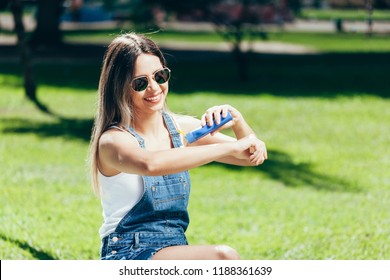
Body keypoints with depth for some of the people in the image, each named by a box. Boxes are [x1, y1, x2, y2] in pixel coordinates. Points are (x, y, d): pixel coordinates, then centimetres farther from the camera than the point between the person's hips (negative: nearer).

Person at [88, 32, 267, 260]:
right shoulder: (113, 140, -13)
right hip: (128, 255, -6)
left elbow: (252, 157, 7)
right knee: (223, 257, -30)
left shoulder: (182, 128, 7)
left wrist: (236, 120, -14)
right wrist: (230, 147, -35)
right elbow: (149, 163, -37)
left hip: (176, 249, 6)